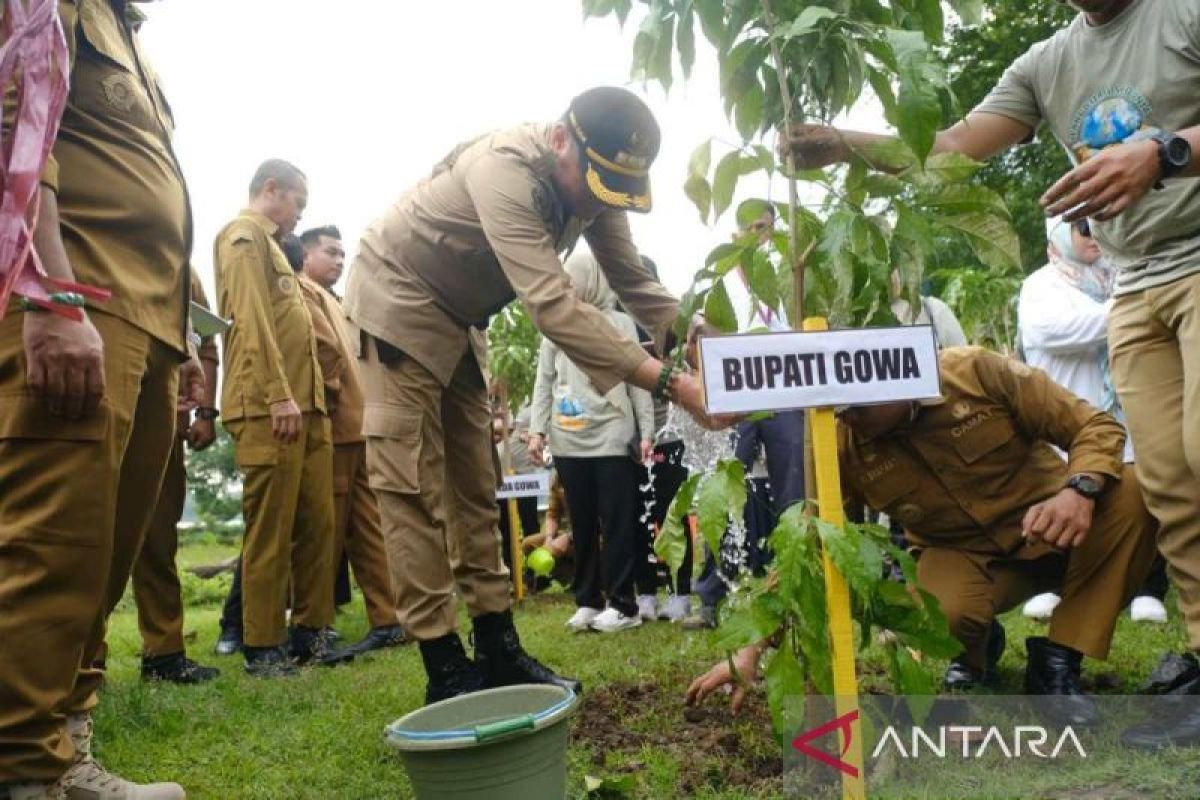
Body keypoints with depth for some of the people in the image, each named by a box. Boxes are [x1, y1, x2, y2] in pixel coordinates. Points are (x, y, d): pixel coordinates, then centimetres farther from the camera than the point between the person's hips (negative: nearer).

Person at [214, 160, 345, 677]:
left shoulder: (269, 243, 28)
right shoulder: (244, 235, 0)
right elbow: (252, 318, -13)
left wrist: (308, 399, 17)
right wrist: (279, 395, -20)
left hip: (303, 404, 9)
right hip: (269, 405, -9)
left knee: (318, 523, 8)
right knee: (271, 529, -6)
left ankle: (310, 631, 15)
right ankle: (262, 646, 2)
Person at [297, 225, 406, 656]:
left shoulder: (331, 301, 26)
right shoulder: (300, 291, -3)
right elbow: (325, 349, -18)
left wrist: (366, 411, 11)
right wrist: (333, 396, -8)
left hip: (357, 427, 9)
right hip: (334, 427, -9)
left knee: (369, 530, 7)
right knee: (330, 533, -5)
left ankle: (388, 620, 9)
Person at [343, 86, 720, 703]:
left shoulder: (591, 182, -9)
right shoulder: (505, 169, -34)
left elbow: (636, 284, -4)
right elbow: (551, 304, -44)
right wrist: (667, 381, -48)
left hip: (457, 320, 8)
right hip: (398, 303, -8)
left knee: (474, 487, 5)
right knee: (413, 488, -10)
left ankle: (497, 650, 10)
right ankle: (445, 670, -7)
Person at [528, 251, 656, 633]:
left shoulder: (620, 323, 6)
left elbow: (638, 381, 4)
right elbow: (544, 381, 11)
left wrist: (646, 432, -3)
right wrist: (537, 429, 2)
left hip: (612, 439, -3)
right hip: (568, 442, 3)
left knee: (618, 523, -1)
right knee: (582, 525, 9)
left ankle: (622, 604, 6)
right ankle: (588, 601, 18)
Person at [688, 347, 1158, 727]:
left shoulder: (976, 371, -18)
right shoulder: (842, 449, -15)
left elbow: (1096, 426, -13)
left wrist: (1080, 488, -35)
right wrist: (752, 651, -19)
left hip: (1052, 530, 1)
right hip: (964, 554, -1)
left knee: (1132, 493, -29)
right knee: (941, 611, -36)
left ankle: (1057, 661, -13)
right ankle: (971, 656, 5)